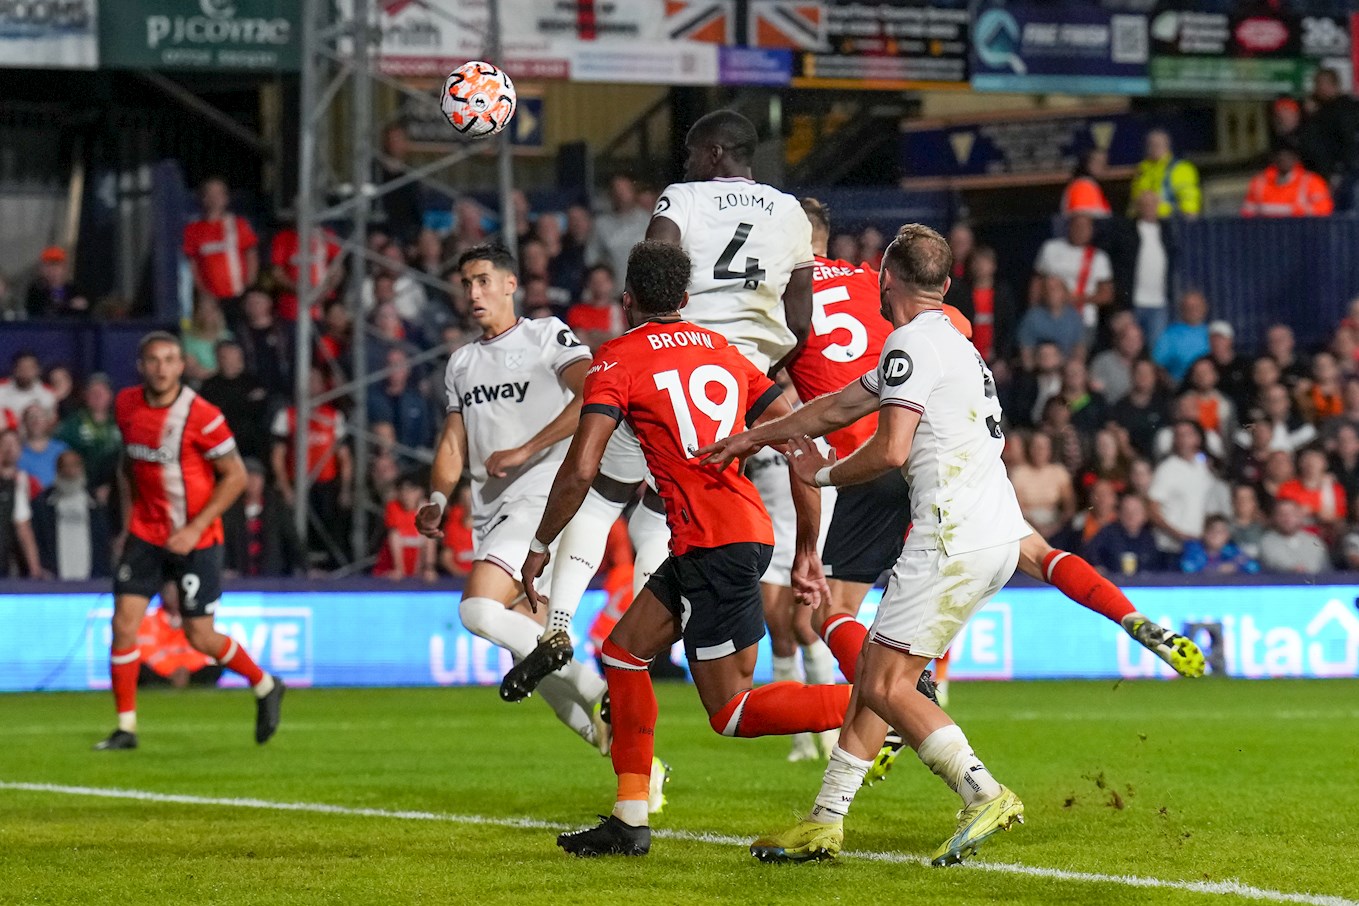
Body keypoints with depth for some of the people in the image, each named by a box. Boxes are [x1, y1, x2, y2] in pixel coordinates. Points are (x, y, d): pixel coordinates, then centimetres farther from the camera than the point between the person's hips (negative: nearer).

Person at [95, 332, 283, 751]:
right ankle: (125, 728, 2)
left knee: (200, 637, -1)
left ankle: (265, 688, 25)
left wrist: (195, 528, -17)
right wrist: (127, 524, 12)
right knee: (123, 623, -7)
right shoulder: (126, 405, 1)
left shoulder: (202, 416, -17)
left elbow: (235, 475, -11)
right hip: (145, 535, 5)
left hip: (195, 540, -4)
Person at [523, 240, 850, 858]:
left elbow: (581, 469, -11)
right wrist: (807, 553, 17)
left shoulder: (619, 358, -1)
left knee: (732, 711, -2)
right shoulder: (725, 353, 17)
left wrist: (539, 547, 4)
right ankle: (630, 823, 17)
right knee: (624, 650, 17)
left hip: (716, 544, -8)